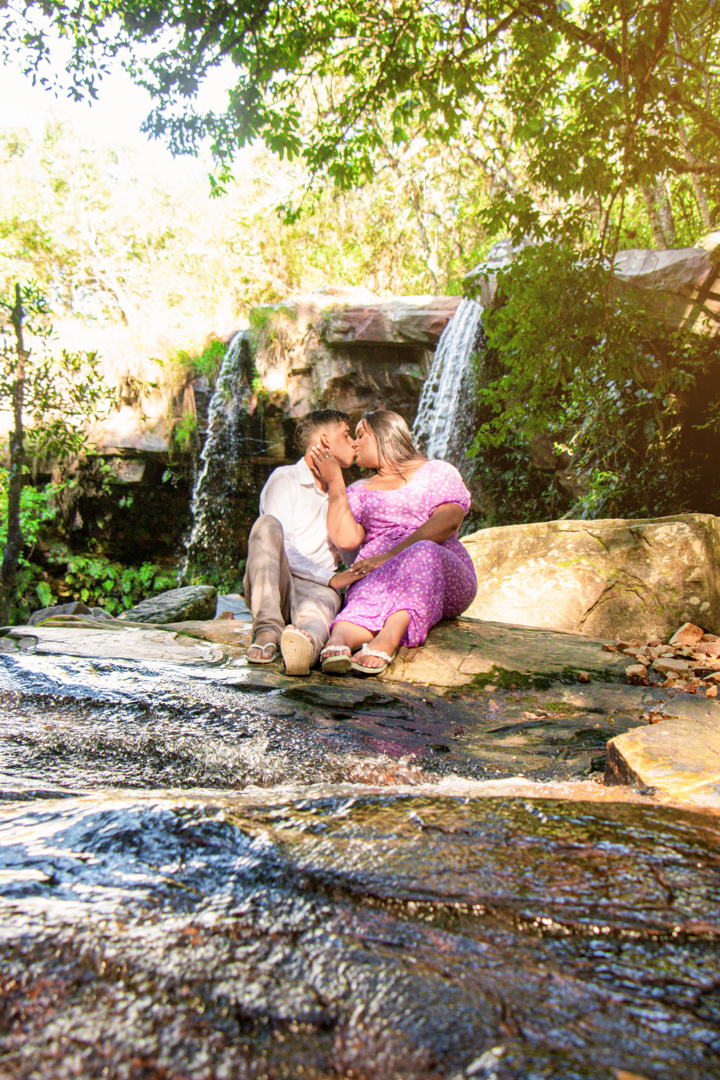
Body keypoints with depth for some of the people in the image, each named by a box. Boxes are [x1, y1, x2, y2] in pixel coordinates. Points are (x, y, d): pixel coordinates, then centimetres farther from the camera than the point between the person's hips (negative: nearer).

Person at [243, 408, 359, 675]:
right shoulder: (285, 479, 6)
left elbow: (354, 558, 31)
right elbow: (283, 549, -8)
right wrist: (332, 578, -15)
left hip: (317, 589, 3)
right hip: (272, 586, -2)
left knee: (312, 615, -35)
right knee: (267, 523, -32)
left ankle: (305, 644, -73)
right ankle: (267, 630, -42)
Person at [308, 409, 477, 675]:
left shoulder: (438, 472, 17)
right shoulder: (360, 490, 27)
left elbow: (448, 521, -5)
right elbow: (345, 538, 7)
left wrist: (390, 557, -16)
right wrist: (335, 482, 9)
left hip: (443, 576, -1)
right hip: (376, 577, 1)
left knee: (424, 553, -37)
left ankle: (386, 640, -59)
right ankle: (338, 641, -66)